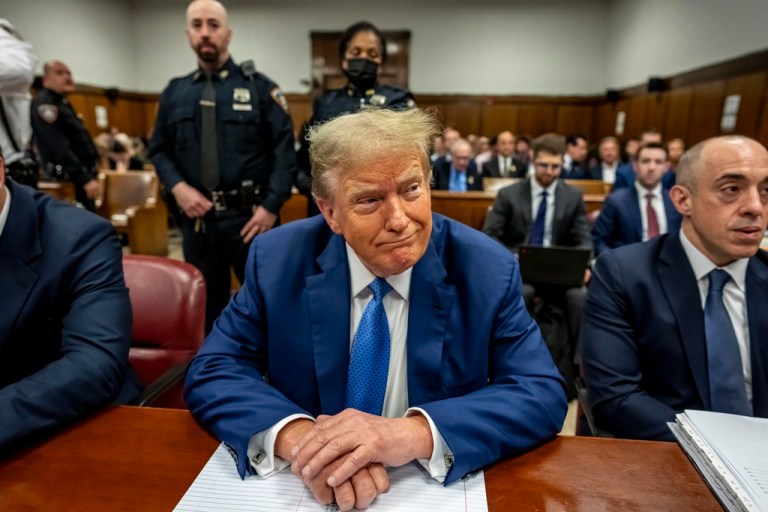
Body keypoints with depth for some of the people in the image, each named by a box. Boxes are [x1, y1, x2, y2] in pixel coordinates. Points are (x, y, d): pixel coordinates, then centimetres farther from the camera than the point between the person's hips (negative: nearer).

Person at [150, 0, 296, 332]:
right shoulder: (175, 92, 11)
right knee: (207, 306, 16)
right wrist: (178, 187, -7)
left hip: (249, 216, -3)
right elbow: (159, 151, 13)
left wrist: (271, 206, -14)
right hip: (197, 218, 4)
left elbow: (284, 151, -6)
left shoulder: (259, 87, 1)